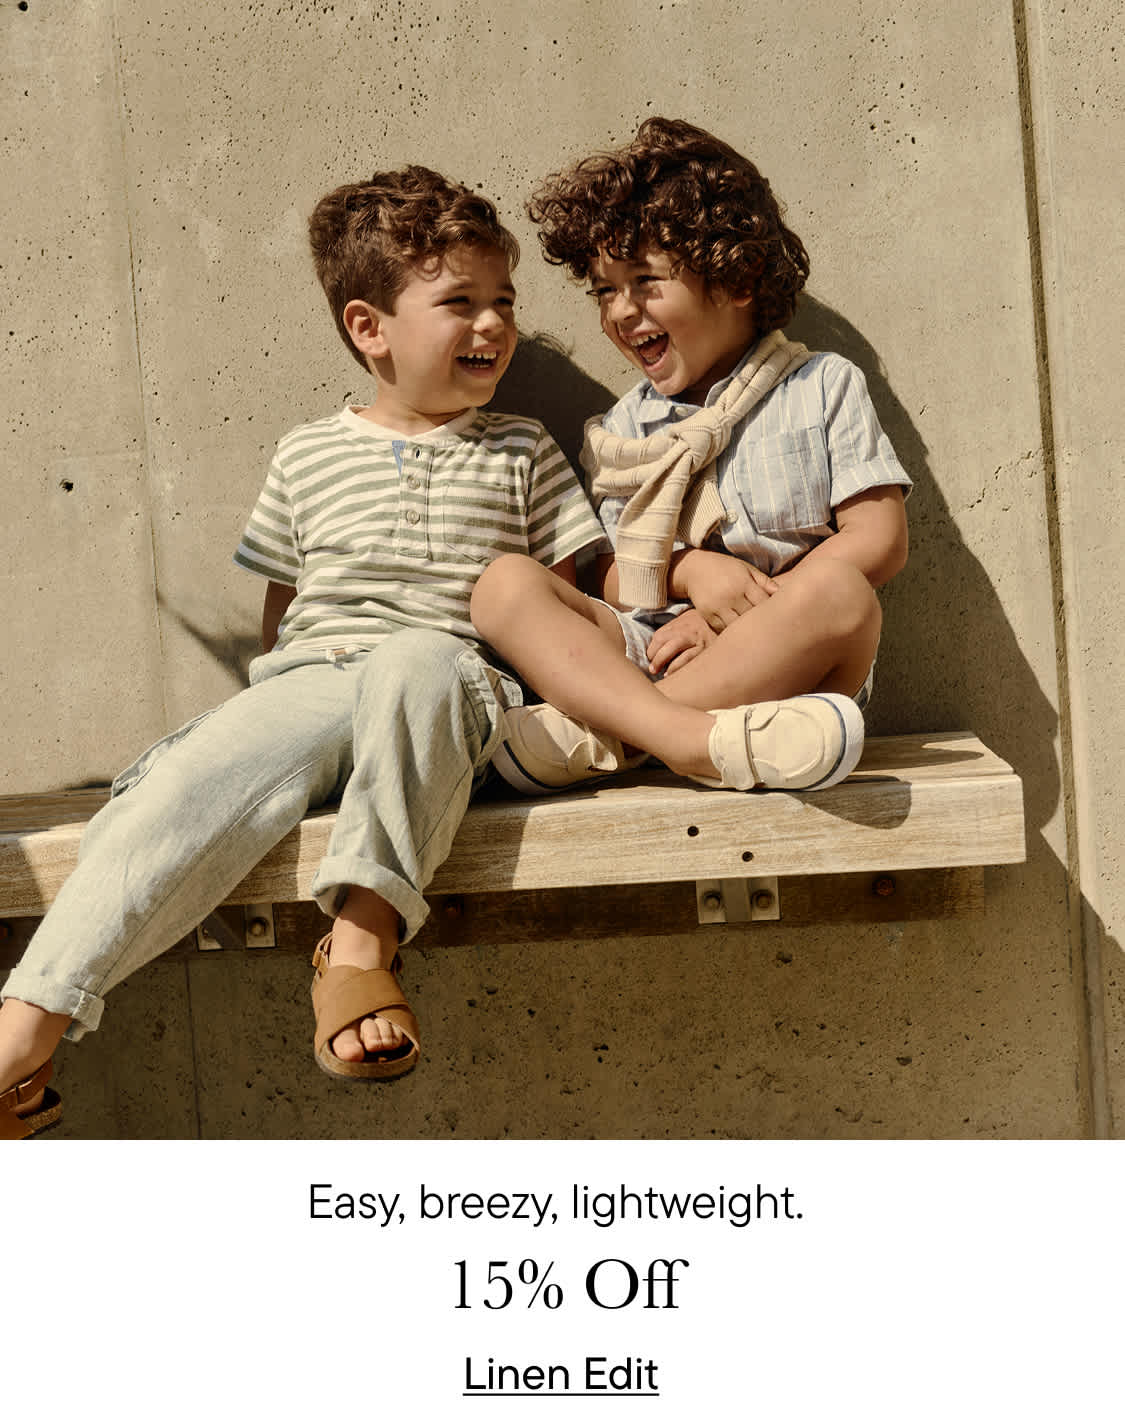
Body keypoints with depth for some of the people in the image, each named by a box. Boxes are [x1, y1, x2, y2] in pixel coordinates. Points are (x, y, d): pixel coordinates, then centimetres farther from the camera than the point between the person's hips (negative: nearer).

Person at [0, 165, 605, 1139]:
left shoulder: (520, 451, 17)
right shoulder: (309, 456, 17)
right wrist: (289, 704, 4)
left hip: (451, 685, -1)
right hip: (308, 685, 2)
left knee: (415, 659, -39)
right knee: (187, 780, -27)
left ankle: (364, 935, -42)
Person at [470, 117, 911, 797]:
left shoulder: (825, 386, 9)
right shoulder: (621, 428, 18)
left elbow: (880, 538, -2)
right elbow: (607, 576, 11)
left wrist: (736, 614, -10)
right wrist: (689, 571, -13)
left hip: (790, 665, -2)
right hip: (640, 653, 3)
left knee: (841, 592, -35)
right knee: (506, 583, -18)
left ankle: (598, 737, -31)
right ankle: (690, 736, -41)